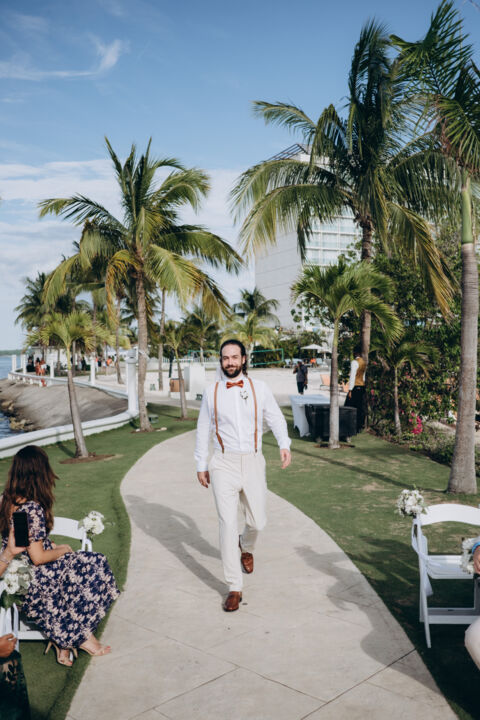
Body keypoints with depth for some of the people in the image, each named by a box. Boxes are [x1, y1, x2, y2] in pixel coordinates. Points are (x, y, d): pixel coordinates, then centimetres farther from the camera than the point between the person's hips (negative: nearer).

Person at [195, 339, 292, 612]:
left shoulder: (260, 388, 1)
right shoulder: (212, 392, 3)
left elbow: (276, 418, 5)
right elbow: (204, 429, 10)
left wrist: (284, 445, -13)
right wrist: (202, 465, 10)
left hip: (253, 462, 1)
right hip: (223, 464, -1)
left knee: (257, 521, 10)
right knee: (228, 525, -5)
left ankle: (246, 548, 46)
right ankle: (234, 588, 5)